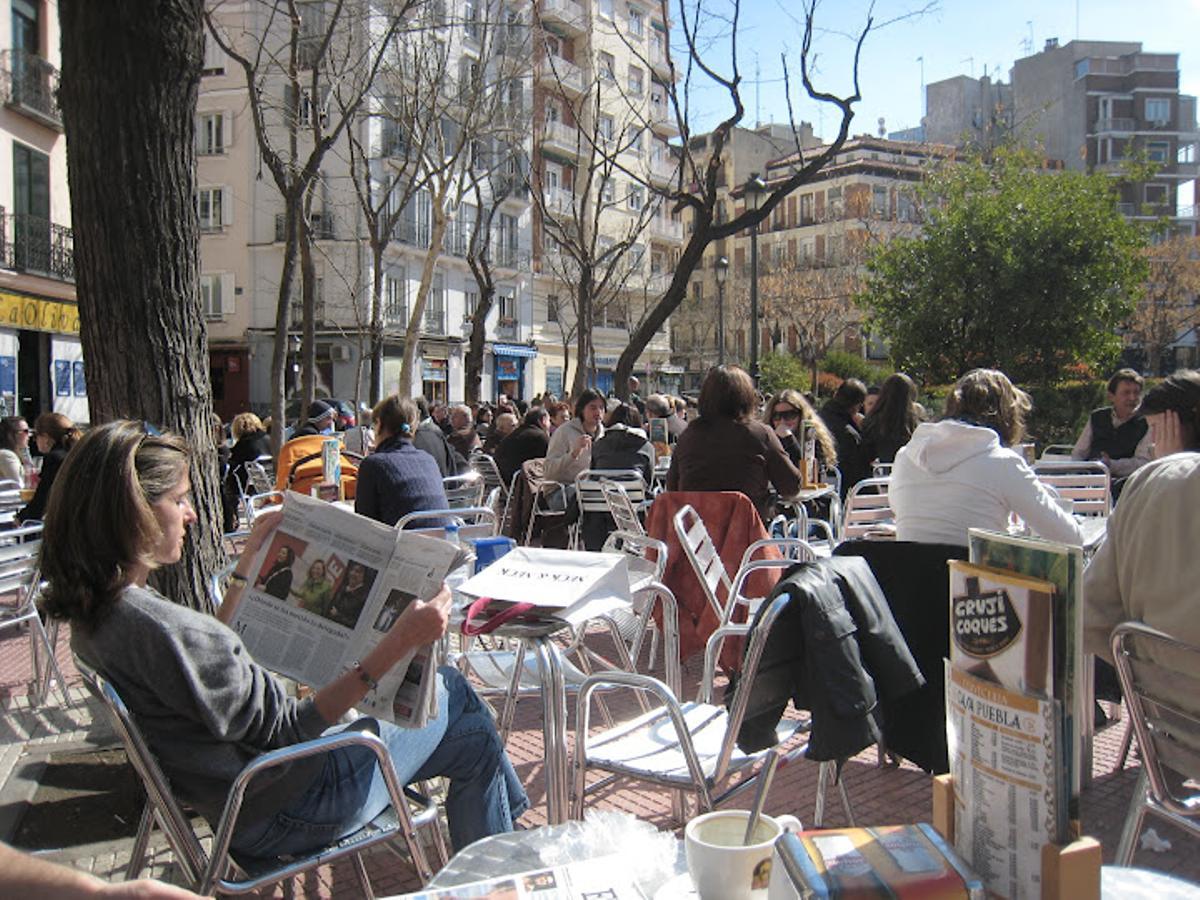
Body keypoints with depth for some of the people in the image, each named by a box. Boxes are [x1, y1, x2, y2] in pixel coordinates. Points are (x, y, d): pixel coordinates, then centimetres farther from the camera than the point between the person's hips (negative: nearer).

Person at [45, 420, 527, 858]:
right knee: (454, 701, 8)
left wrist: (249, 561, 14)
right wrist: (400, 642, -29)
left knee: (450, 685, 17)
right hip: (277, 813, -9)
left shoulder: (95, 610, -1)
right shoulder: (160, 628, -33)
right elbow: (288, 729, -28)